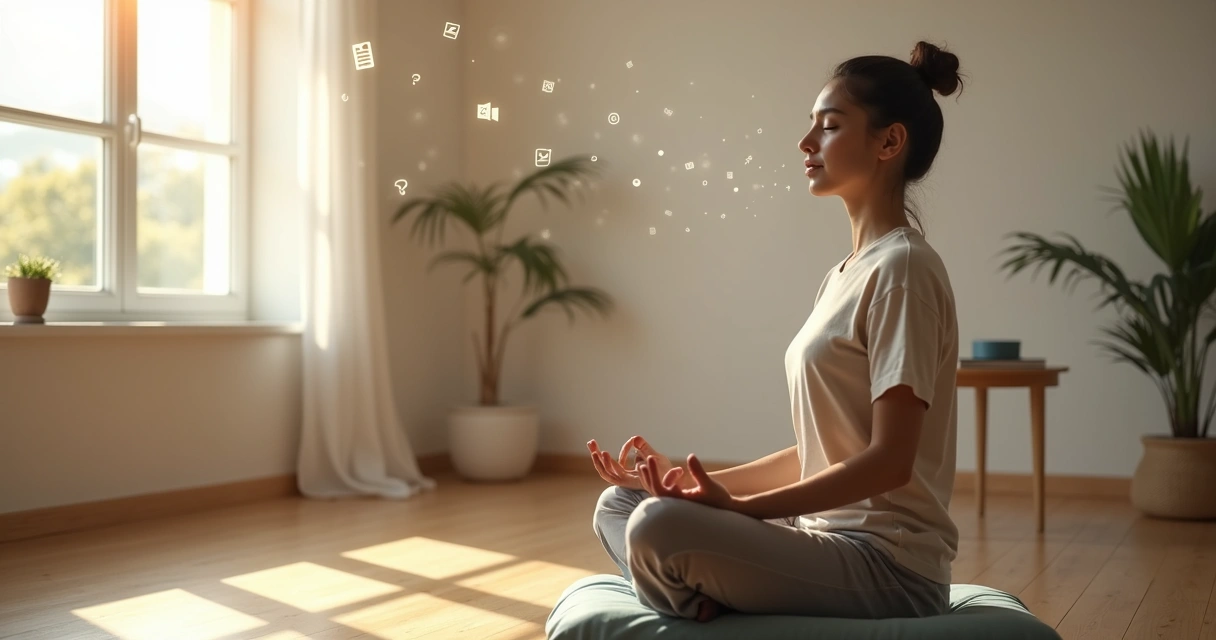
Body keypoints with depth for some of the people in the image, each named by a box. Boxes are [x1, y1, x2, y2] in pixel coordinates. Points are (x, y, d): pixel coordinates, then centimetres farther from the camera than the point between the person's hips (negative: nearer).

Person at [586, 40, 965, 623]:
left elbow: (890, 461, -19)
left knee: (660, 528, -29)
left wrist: (739, 507, -23)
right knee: (617, 505, 9)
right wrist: (697, 484, 6)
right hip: (826, 535, 9)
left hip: (888, 562, -9)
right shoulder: (843, 276, 15)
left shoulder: (903, 267, -13)